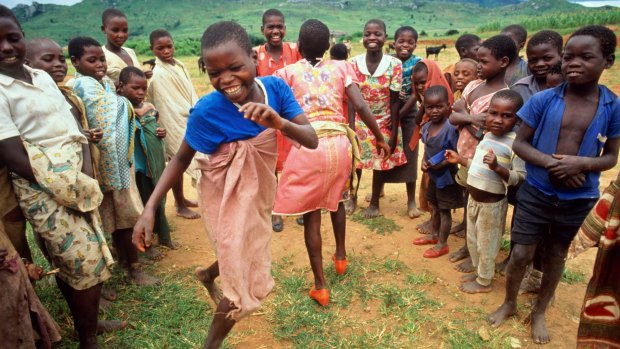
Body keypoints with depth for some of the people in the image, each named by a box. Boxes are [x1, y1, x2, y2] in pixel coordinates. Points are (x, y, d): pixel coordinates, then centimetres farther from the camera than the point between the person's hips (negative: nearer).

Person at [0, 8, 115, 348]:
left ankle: (87, 321, 38)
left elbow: (75, 130, 7)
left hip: (78, 182, 6)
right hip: (45, 192, -6)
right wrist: (73, 190, -14)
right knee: (87, 265, 1)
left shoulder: (43, 77, 9)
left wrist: (86, 176, -7)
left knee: (73, 265, 18)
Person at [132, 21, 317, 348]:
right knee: (244, 283, 5)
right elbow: (181, 158, -12)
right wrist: (150, 208, -19)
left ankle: (208, 274, 62)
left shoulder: (275, 87, -18)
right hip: (227, 197, -5)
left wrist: (280, 122, -41)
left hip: (260, 190, 5)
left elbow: (311, 140, -21)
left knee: (247, 258, 28)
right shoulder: (207, 110, -26)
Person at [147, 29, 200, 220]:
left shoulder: (180, 65, 5)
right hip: (173, 123, -8)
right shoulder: (158, 74, -19)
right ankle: (180, 206, 18)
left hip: (186, 121, 8)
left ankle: (181, 198, 35)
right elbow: (166, 107, -19)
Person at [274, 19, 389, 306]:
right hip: (339, 143, 3)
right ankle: (341, 256, 46)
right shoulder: (340, 67, 10)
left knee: (311, 215, 9)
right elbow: (360, 106, 1)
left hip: (308, 146, -3)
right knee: (336, 199, 30)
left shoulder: (288, 72, 7)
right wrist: (379, 138, 10)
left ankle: (320, 286, 16)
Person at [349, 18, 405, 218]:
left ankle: (374, 203, 29)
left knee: (380, 163, 9)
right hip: (359, 122, 1)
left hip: (384, 122, -1)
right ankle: (353, 197, 34)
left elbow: (395, 101, -10)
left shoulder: (394, 65, -12)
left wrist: (394, 131, -11)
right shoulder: (354, 63, -8)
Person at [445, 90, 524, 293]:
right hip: (474, 198, 8)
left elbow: (519, 178, -26)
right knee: (472, 240, 23)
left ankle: (484, 281, 31)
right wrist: (459, 160, 13)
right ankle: (478, 272, 44)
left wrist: (497, 167, -39)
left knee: (486, 244, 11)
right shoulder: (487, 135, 4)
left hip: (492, 203, -8)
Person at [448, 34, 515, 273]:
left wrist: (464, 117, -13)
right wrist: (470, 118, -18)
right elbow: (452, 117, -1)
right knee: (468, 203, 19)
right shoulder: (474, 85, 3)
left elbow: (482, 134, -25)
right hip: (465, 155, 7)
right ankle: (467, 246, 37)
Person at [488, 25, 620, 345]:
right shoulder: (542, 99, -10)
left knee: (556, 256, 17)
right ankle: (509, 302, 33)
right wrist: (551, 163, -21)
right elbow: (519, 143, -5)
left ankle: (539, 312, 39)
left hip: (579, 199, 1)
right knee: (520, 254, 5)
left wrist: (582, 163, -22)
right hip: (536, 192, -1)